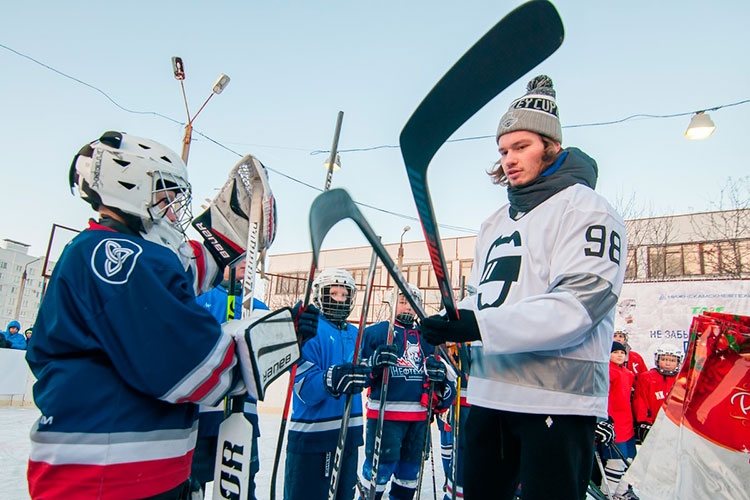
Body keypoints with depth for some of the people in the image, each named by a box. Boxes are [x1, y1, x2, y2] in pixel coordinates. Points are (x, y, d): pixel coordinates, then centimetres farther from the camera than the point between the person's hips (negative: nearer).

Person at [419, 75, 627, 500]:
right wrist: (450, 323, 0)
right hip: (489, 394, 8)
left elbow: (578, 303, -19)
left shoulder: (585, 208, -6)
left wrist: (480, 327, -26)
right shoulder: (495, 223, 19)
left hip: (558, 400, -7)